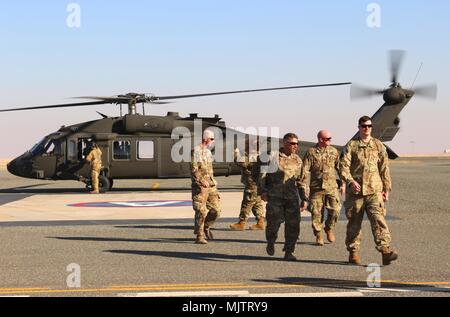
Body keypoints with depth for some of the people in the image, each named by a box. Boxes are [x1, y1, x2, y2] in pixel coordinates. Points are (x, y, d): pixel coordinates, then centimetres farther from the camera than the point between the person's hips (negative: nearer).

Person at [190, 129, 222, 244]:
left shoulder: (208, 152, 19)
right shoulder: (196, 151, -8)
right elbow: (194, 169, -17)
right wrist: (202, 181, -25)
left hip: (211, 186, 8)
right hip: (200, 187, -8)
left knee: (216, 209, 3)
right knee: (201, 212, -6)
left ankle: (206, 227, 25)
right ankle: (199, 236, 2)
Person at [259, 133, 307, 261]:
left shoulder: (298, 160, 15)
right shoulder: (273, 156, 1)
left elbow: (300, 181, 20)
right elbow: (263, 174, 0)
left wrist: (304, 199, 16)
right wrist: (263, 191, -9)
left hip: (292, 196, 4)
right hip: (275, 195, -4)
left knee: (293, 224, -4)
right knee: (274, 221, -6)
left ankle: (289, 252, 5)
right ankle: (270, 243, 23)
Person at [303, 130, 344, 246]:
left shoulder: (334, 151, 9)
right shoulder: (311, 152, -1)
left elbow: (339, 168, 15)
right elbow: (305, 170, -3)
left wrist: (342, 184, 13)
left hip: (332, 187, 2)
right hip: (316, 187, -2)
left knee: (335, 210, -10)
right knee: (316, 213, -1)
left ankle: (329, 229, 16)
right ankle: (318, 236, 14)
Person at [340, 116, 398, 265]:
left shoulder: (378, 145, 11)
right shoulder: (351, 145, 4)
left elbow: (384, 169, 13)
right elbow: (344, 166, -4)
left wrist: (387, 188, 10)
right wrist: (351, 181, -21)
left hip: (374, 191, 1)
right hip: (356, 190, 0)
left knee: (378, 220, -14)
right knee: (354, 223, 6)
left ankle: (385, 251, -21)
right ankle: (353, 253, 16)